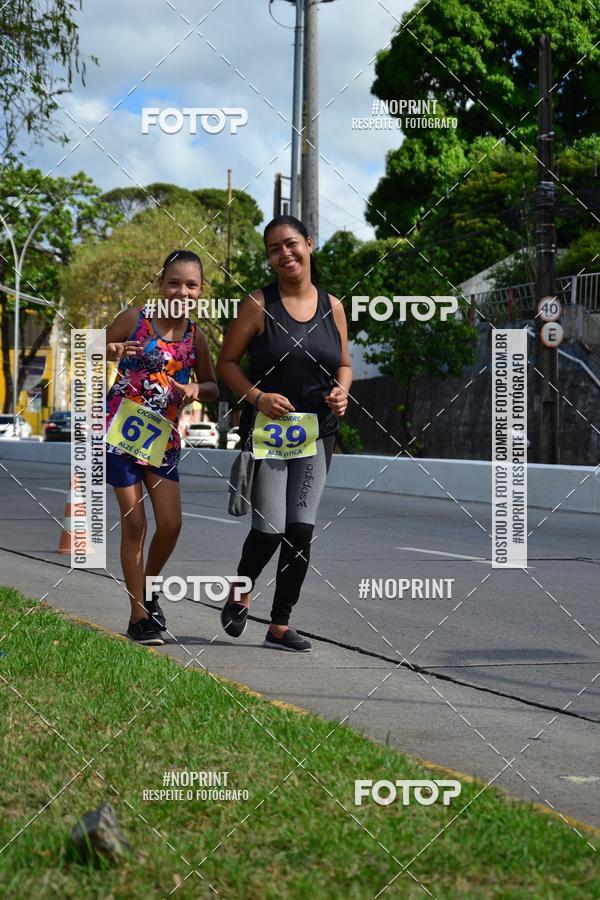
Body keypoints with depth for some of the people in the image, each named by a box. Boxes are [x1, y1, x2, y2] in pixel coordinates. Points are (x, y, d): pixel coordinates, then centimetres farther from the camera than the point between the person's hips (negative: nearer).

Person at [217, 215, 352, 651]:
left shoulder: (333, 307, 7)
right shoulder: (258, 305, -4)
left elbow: (344, 365, 17)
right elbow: (226, 362, -1)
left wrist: (341, 392, -5)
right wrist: (257, 396, -17)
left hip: (317, 434, 3)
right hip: (267, 430, -3)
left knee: (302, 529, -1)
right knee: (270, 529, -9)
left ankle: (280, 624, 10)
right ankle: (240, 592, 23)